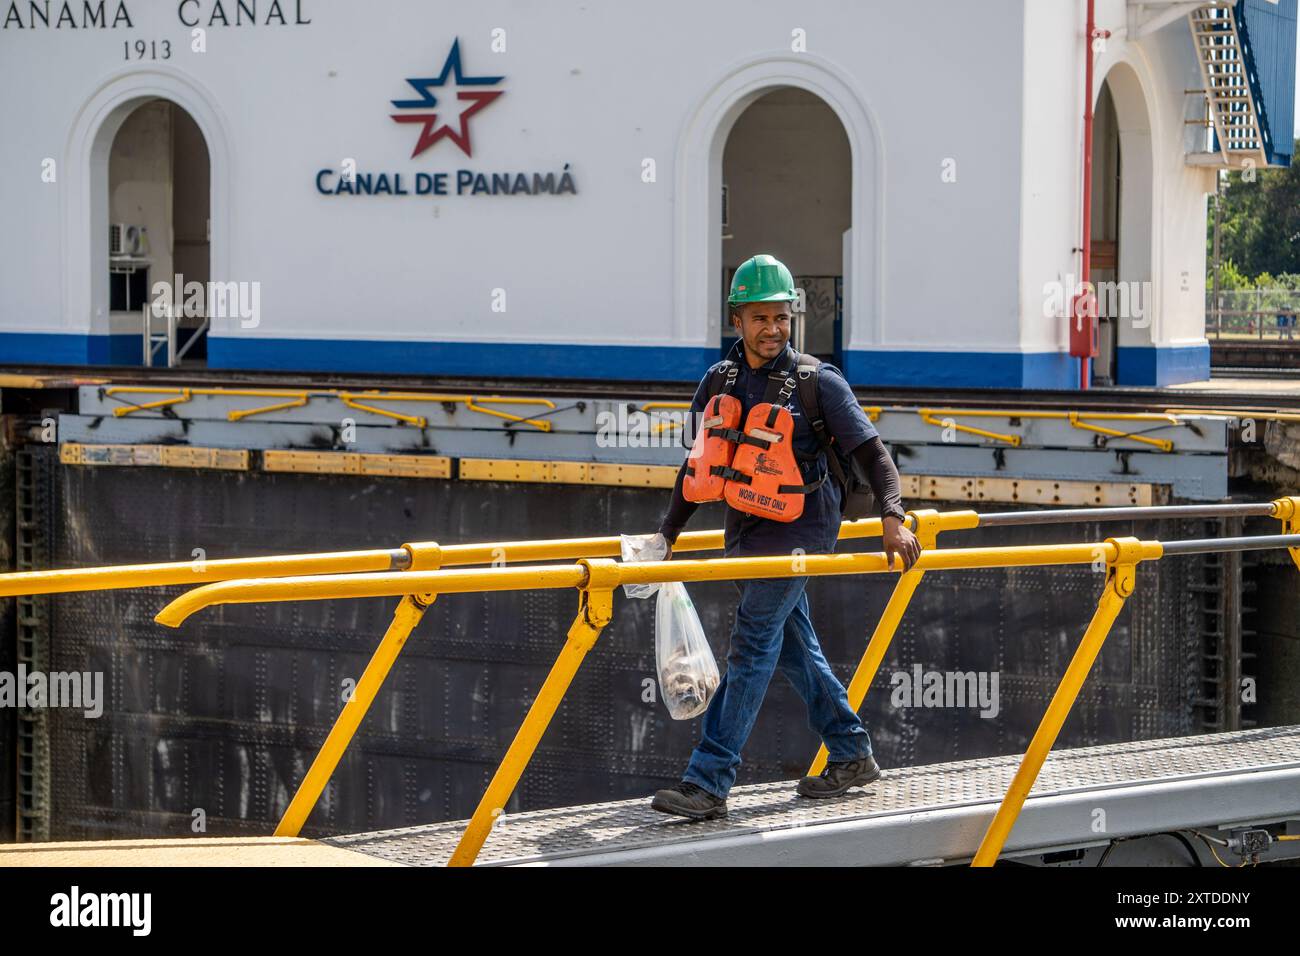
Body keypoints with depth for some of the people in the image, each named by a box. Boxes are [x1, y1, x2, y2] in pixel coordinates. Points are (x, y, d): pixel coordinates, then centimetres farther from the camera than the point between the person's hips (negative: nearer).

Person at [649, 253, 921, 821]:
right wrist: (665, 537, 12)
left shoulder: (819, 382, -7)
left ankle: (708, 784, -18)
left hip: (798, 528, -6)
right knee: (794, 645, 13)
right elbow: (698, 467, 14)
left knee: (752, 645, -13)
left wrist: (893, 518, -22)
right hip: (745, 528, 6)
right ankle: (851, 756, 29)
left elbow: (872, 453, -8)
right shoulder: (719, 383, 6)